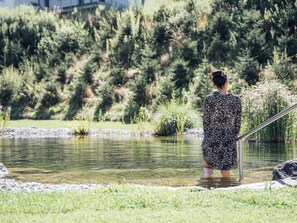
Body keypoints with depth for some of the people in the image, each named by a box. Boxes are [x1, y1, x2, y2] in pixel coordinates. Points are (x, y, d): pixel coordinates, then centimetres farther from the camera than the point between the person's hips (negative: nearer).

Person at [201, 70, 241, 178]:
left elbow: (206, 121, 0)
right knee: (226, 175, 12)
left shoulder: (209, 99, -7)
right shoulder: (236, 100, -3)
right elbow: (238, 123, 3)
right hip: (229, 140, 1)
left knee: (208, 161, 32)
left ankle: (207, 169, 6)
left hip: (212, 138, 0)